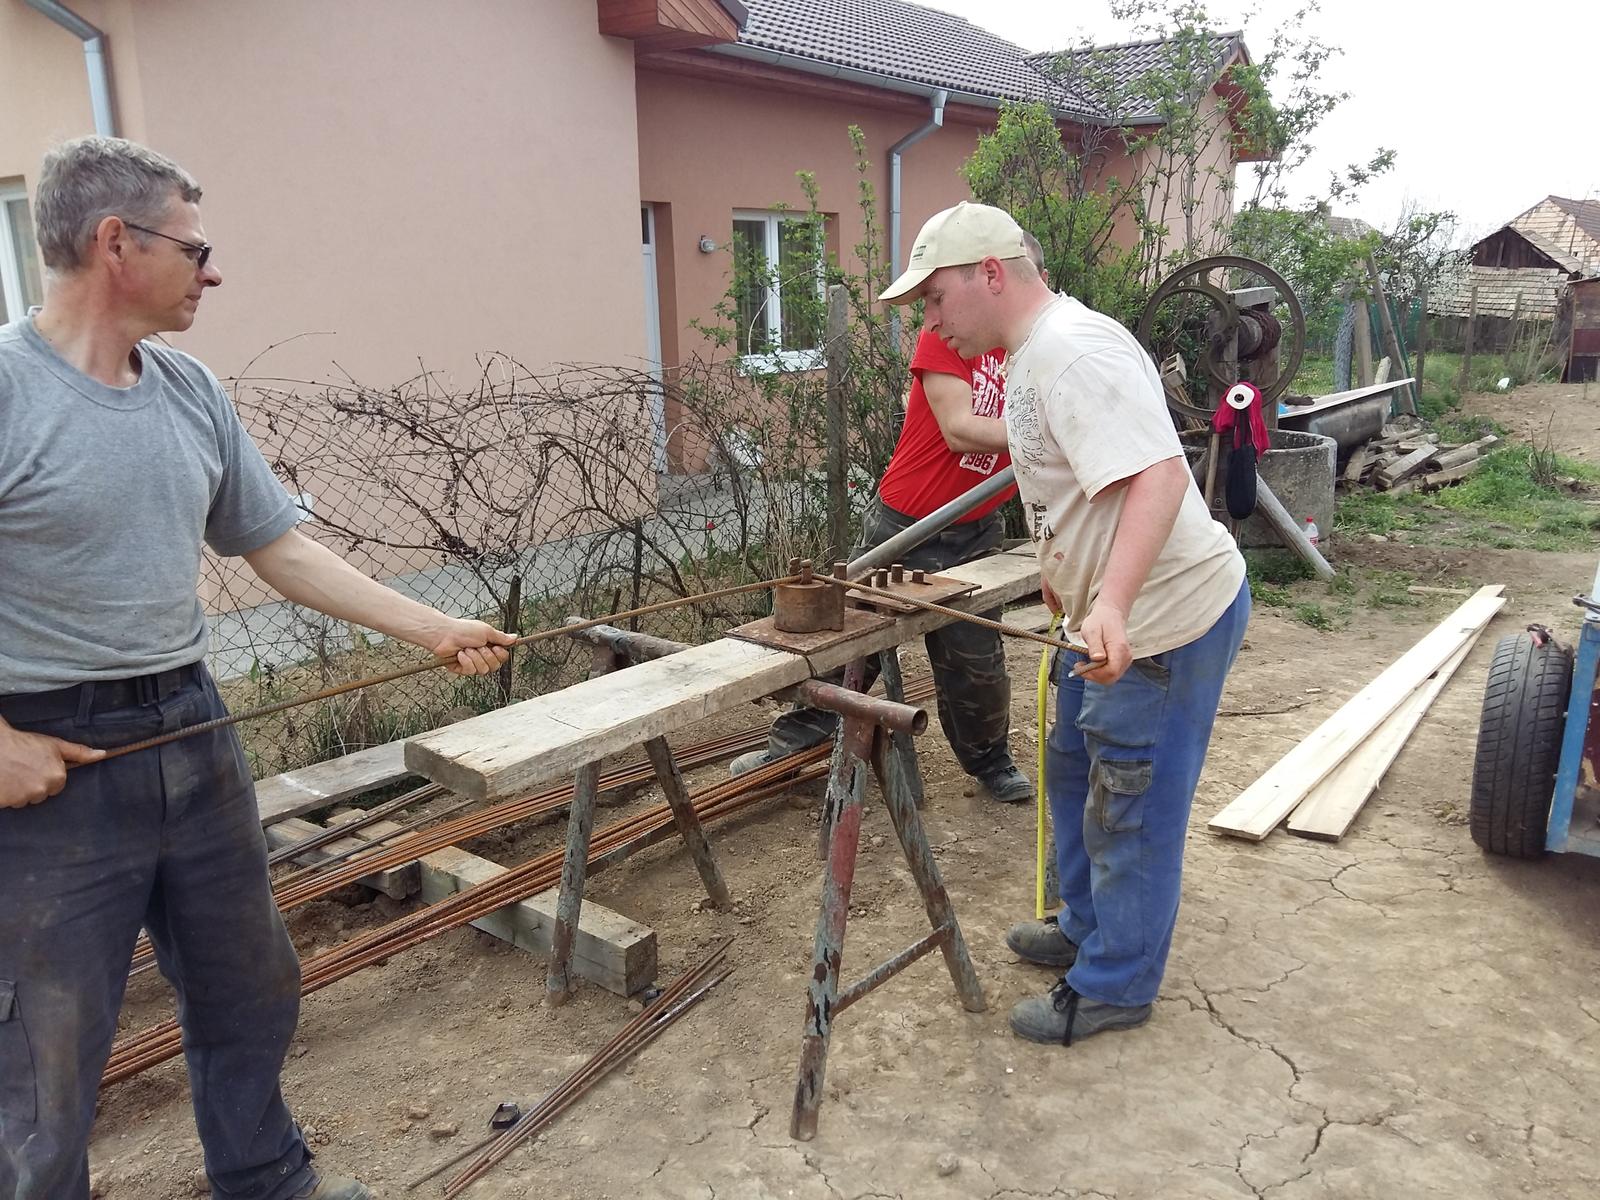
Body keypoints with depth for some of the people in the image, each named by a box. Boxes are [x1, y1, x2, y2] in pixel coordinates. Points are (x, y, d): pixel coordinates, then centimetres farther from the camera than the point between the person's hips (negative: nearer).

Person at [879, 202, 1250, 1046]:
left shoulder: (1075, 351, -23)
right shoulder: (1032, 353, 10)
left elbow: (1157, 478, -34)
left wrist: (1111, 602, -45)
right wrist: (1066, 578, 31)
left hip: (1165, 616, -11)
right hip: (1111, 615, 11)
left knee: (1129, 808, 3)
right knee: (1075, 773, 23)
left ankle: (1114, 986, 21)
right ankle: (1087, 927, 42)